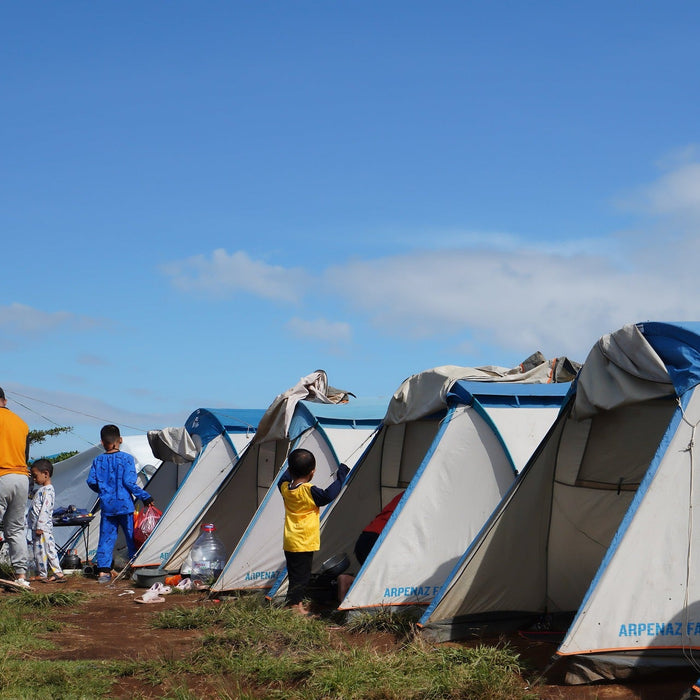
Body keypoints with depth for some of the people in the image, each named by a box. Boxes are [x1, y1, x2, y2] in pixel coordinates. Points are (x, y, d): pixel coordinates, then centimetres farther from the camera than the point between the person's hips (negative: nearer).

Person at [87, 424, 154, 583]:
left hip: (107, 506, 3)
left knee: (106, 538, 6)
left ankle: (103, 571, 1)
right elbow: (129, 482, -12)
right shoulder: (126, 459, -7)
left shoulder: (97, 461, 3)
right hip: (125, 505, -3)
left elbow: (91, 482, 3)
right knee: (132, 536, 7)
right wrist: (145, 496, -4)